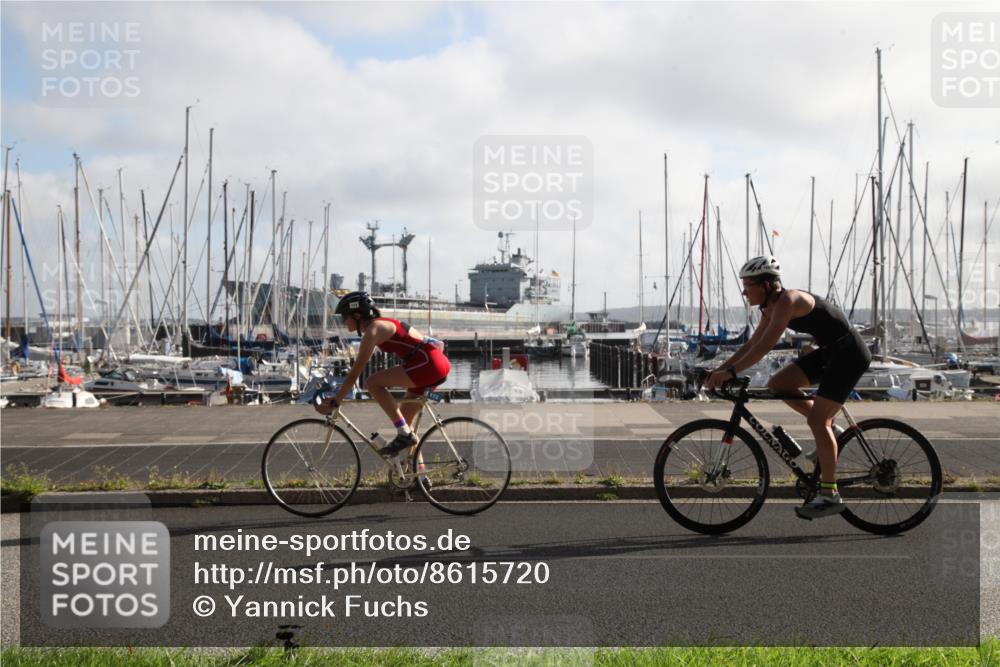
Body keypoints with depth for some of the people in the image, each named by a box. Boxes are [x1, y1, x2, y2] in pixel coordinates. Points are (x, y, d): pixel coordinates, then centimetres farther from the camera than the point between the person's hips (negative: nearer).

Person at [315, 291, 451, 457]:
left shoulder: (373, 329, -9)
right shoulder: (380, 325, 19)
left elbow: (356, 370, -12)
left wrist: (335, 401, -9)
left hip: (429, 364, -10)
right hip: (436, 364, 10)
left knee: (373, 383, -13)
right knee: (405, 421, 14)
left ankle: (405, 435, -12)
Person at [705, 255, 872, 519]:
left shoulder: (787, 301, -22)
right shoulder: (772, 307, 6)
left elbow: (765, 346, -29)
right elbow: (751, 344, 10)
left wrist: (731, 372, -30)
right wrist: (720, 369, 2)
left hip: (848, 353, -9)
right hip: (829, 350, 9)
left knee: (817, 420, -12)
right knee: (777, 385, 0)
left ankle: (829, 496, -5)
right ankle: (828, 430, 12)